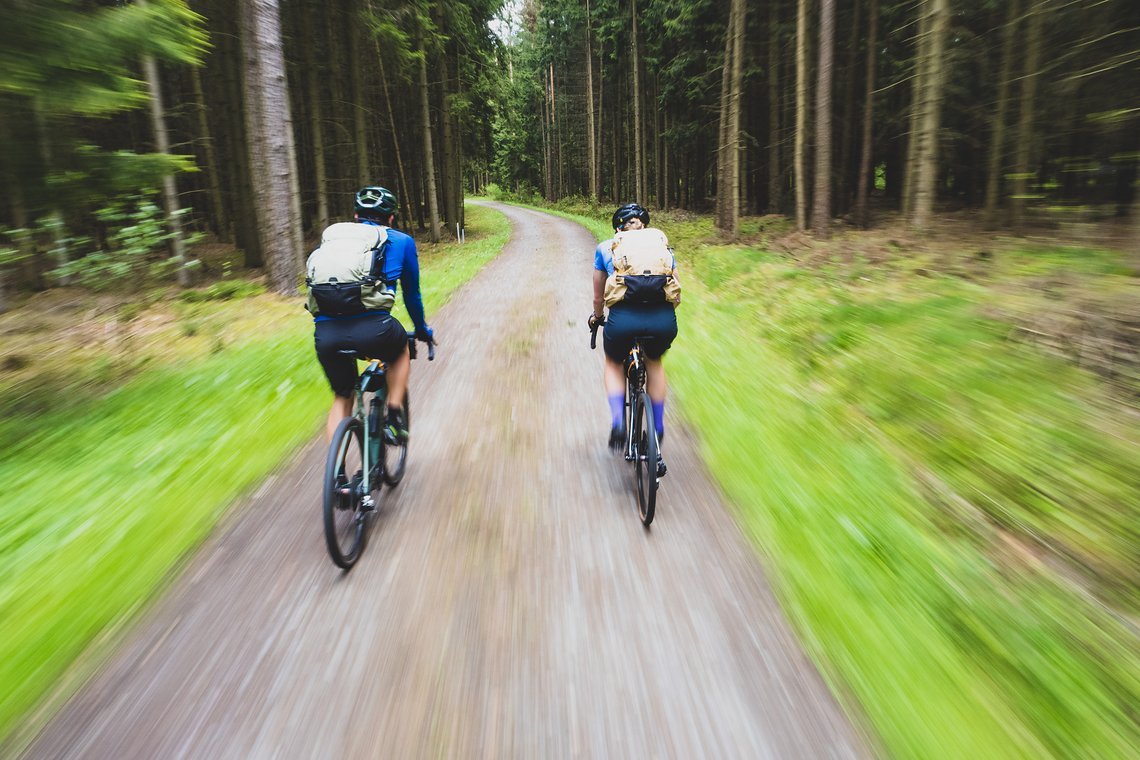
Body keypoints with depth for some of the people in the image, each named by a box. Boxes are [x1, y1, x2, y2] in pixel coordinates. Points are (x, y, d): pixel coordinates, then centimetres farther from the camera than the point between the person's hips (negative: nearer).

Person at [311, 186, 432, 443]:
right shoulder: (401, 240, 20)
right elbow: (412, 293, 27)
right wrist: (422, 329, 44)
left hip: (325, 334, 3)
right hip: (372, 329, -3)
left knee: (342, 398, 25)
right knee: (401, 350, 32)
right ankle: (394, 417, 22)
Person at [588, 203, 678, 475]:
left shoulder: (606, 247, 21)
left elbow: (598, 295, 28)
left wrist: (597, 317, 48)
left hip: (624, 318, -1)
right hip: (664, 320, 2)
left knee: (614, 365, 31)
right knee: (654, 363, 33)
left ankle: (618, 421, 9)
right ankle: (658, 433, 32)